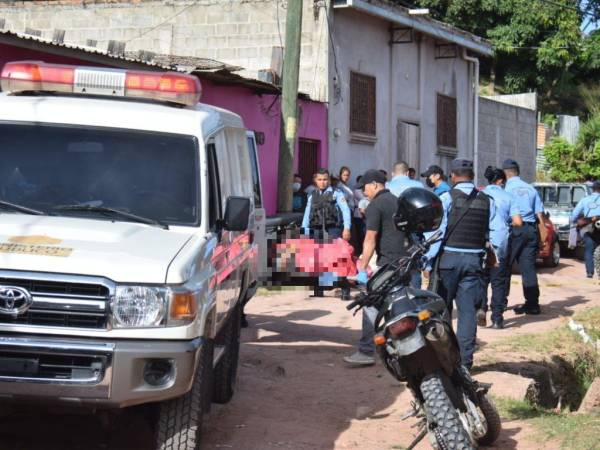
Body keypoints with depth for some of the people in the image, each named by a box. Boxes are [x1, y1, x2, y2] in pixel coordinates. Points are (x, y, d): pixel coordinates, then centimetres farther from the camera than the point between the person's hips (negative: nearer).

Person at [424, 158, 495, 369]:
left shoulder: (447, 198, -6)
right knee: (468, 310, 5)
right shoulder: (487, 201, 6)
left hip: (448, 258, -3)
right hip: (474, 260, 3)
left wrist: (428, 261, -6)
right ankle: (464, 359, 4)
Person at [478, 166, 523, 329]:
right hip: (500, 243, -1)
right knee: (498, 282, 5)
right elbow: (518, 222, -4)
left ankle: (481, 307, -9)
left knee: (481, 279, 13)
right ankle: (497, 319, 3)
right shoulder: (508, 197, 2)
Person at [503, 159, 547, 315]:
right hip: (531, 230, 5)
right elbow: (539, 212, 10)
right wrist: (542, 231, 15)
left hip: (514, 230, -5)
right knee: (528, 267, 5)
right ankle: (532, 304, 2)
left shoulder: (508, 188, -5)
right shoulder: (530, 189, 10)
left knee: (505, 266, 5)